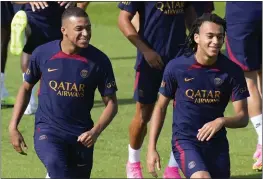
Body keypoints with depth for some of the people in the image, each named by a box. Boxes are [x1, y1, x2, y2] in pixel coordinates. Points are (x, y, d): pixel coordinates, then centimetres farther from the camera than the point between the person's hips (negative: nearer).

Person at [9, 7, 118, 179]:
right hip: (47, 130, -2)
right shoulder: (43, 53, -8)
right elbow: (26, 88, 8)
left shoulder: (99, 60, -9)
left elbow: (111, 103, -2)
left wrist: (95, 132, -19)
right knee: (56, 164, -32)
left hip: (81, 134, 2)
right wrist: (13, 127, 3)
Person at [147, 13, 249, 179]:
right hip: (185, 140, -3)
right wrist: (151, 148, -1)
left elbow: (243, 118, -6)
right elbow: (161, 108, 3)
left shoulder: (232, 70, -8)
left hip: (217, 143, 4)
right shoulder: (176, 67, -10)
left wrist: (221, 121, -27)